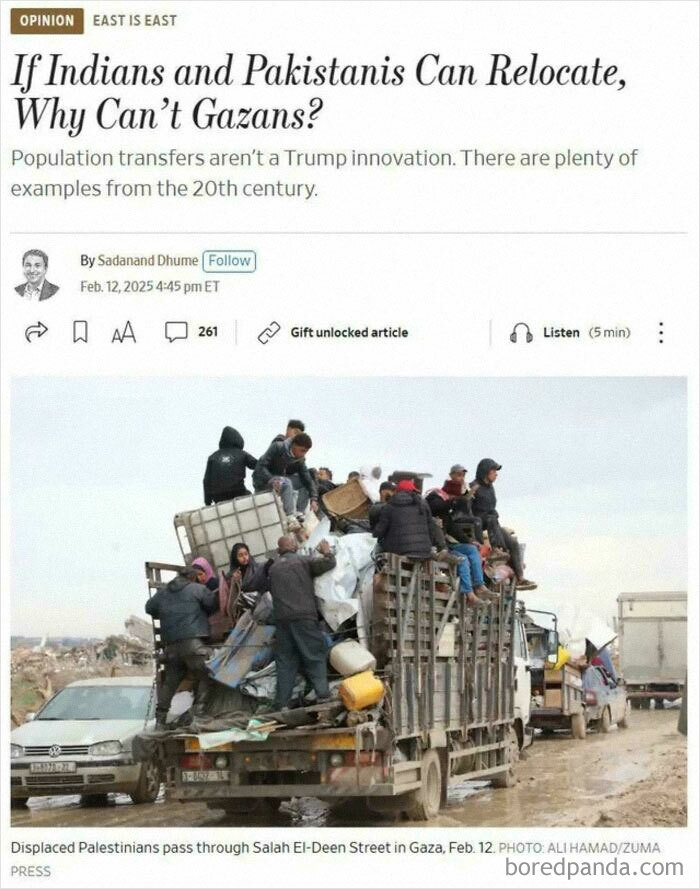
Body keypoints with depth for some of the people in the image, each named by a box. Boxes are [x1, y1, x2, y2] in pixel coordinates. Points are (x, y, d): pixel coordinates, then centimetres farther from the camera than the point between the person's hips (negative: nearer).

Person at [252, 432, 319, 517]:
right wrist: (271, 480, -41)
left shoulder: (300, 461, -5)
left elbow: (308, 480, -13)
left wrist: (313, 499, -28)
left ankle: (300, 514, -12)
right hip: (263, 482, -6)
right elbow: (261, 466, -25)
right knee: (286, 483, -33)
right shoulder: (277, 448, -19)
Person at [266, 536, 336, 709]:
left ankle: (282, 702, 3)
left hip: (281, 618, 4)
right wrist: (326, 552, 10)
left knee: (285, 659, 7)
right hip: (304, 615, -4)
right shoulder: (304, 561, 3)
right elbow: (328, 564, -7)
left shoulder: (273, 568, 16)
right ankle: (322, 693, -11)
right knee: (315, 655, 1)